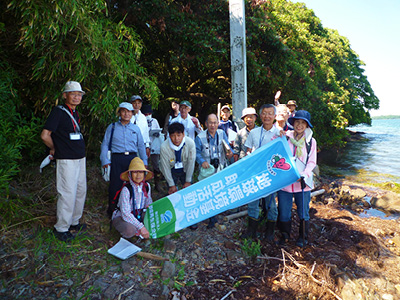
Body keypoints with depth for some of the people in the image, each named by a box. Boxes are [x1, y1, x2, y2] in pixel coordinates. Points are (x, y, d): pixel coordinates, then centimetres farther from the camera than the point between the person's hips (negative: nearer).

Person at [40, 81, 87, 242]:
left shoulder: (75, 113, 15)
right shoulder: (58, 111, -11)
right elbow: (45, 135, -15)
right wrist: (54, 149, -1)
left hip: (80, 158, 9)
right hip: (66, 160, -8)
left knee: (81, 191, 14)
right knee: (68, 194, -3)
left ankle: (74, 222, 30)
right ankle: (61, 228, 13)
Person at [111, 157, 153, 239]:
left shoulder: (147, 186, -7)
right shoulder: (126, 190, -25)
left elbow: (148, 203, 9)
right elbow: (125, 214, -29)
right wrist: (141, 227, -33)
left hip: (139, 215, 6)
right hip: (121, 216, -5)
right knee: (130, 231, -37)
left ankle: (137, 231, -7)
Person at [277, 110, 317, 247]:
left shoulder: (311, 141, 5)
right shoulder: (285, 138, 2)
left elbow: (312, 162, 3)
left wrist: (305, 174, -14)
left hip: (302, 183, 0)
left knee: (303, 213, 10)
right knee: (284, 211, 8)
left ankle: (303, 237, 32)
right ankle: (285, 235, 31)